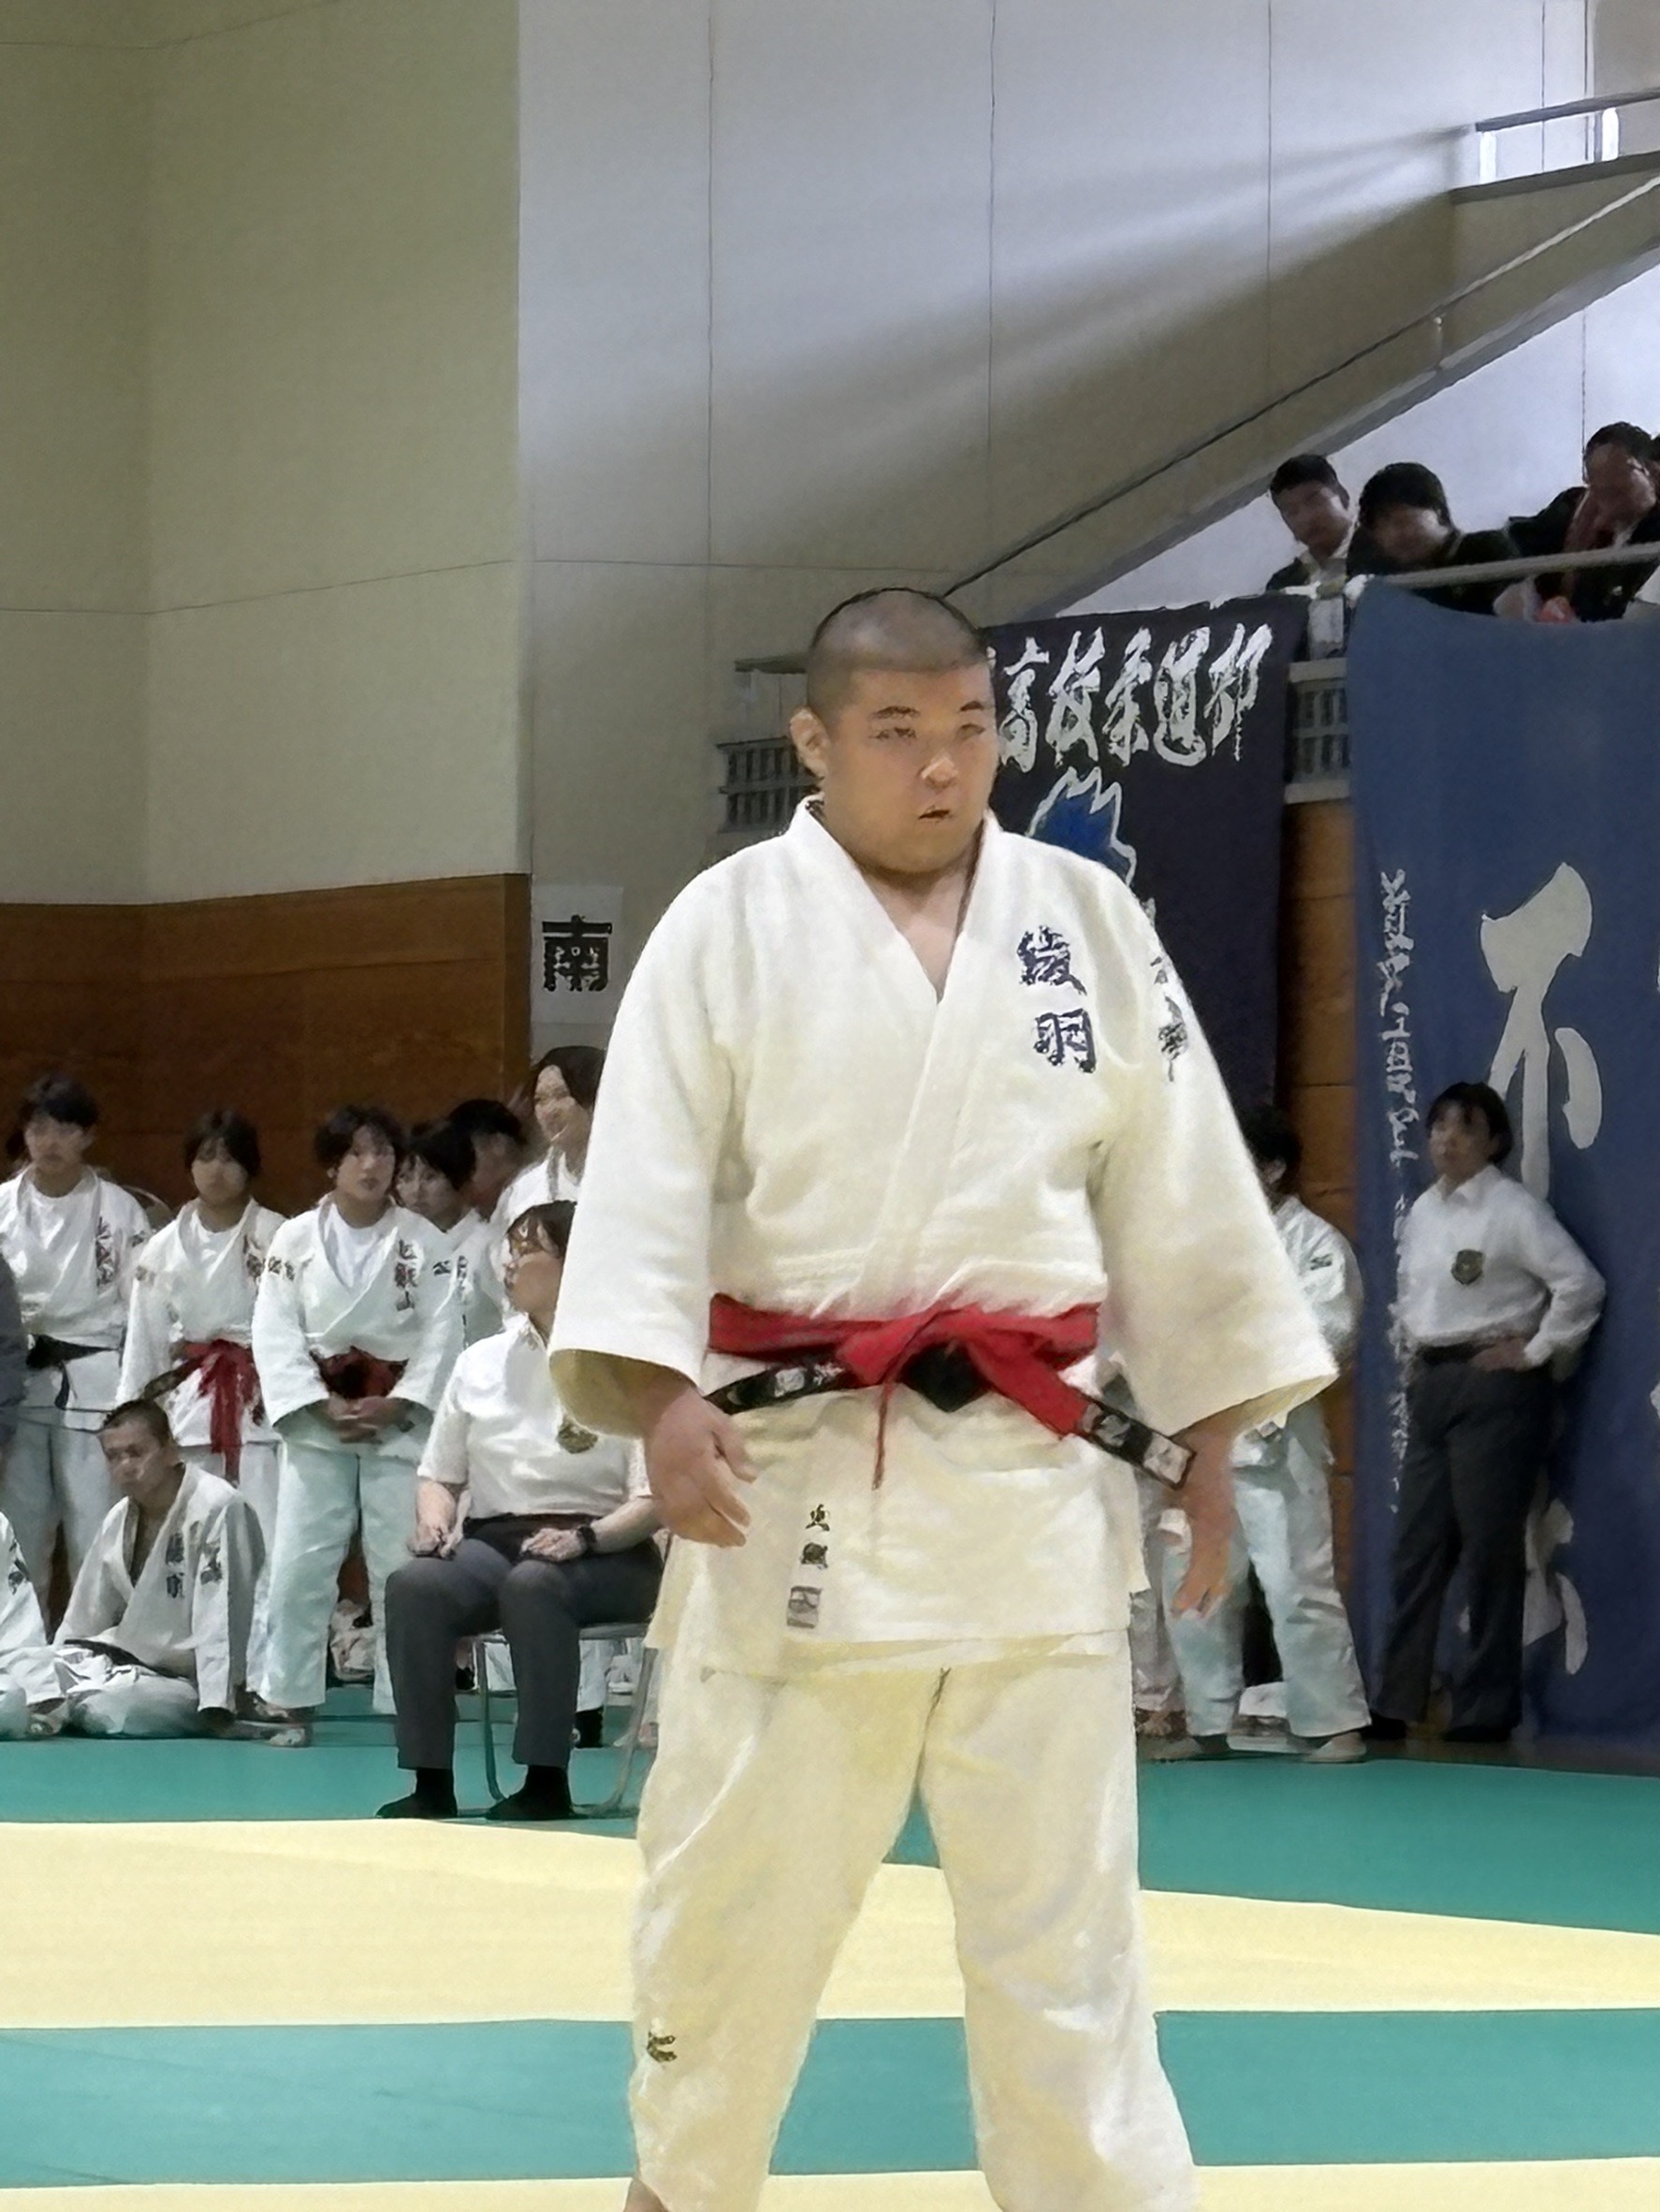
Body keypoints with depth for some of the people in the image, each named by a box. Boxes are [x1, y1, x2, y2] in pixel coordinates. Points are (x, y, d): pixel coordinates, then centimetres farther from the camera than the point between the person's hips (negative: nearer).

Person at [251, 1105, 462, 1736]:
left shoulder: (423, 1243, 1)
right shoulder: (295, 1240, 2)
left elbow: (442, 1336, -3)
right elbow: (275, 1335, -3)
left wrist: (394, 1406, -13)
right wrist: (325, 1407, -12)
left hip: (399, 1421, 0)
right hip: (316, 1423, 0)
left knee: (401, 1567, -1)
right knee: (299, 1567, -3)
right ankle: (290, 1703, 6)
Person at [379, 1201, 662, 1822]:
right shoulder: (480, 1363, 14)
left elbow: (653, 1501, -6)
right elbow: (439, 1473, 20)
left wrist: (585, 1538, -23)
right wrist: (434, 1516, -3)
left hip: (601, 1556, -4)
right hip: (494, 1542, 4)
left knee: (532, 1585, -39)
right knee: (414, 1586, -28)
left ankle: (546, 1780, -31)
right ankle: (431, 1782, -24)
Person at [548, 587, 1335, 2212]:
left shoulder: (1088, 921, 7)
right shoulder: (729, 926, -2)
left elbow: (1177, 1192, 10)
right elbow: (649, 1176, -8)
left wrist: (1207, 1435, 9)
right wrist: (660, 1395, -21)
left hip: (1026, 1474, 2)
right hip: (794, 1472, -2)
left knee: (1060, 1898, 1)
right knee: (737, 1879, 8)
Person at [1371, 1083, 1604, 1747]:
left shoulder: (1514, 1211, -10)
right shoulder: (1423, 1212, 13)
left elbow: (1580, 1285, -16)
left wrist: (1535, 1352, -12)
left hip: (1494, 1386, -8)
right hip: (1432, 1386, 8)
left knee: (1490, 1547, -5)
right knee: (1417, 1544, 6)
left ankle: (1486, 1709, 0)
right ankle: (1395, 1702, 8)